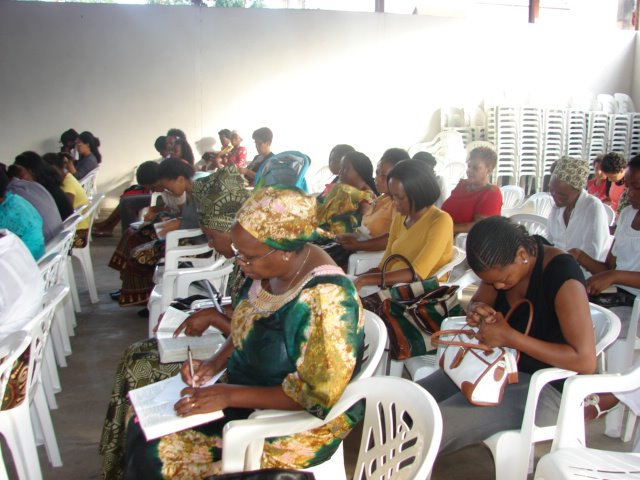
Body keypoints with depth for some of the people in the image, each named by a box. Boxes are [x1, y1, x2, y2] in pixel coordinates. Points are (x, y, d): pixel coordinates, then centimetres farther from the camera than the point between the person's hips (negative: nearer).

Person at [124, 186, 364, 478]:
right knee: (143, 428, 3)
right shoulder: (271, 268, -6)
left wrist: (230, 395, -25)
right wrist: (214, 364, -5)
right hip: (245, 386, 8)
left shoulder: (325, 302, -30)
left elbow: (315, 396, -25)